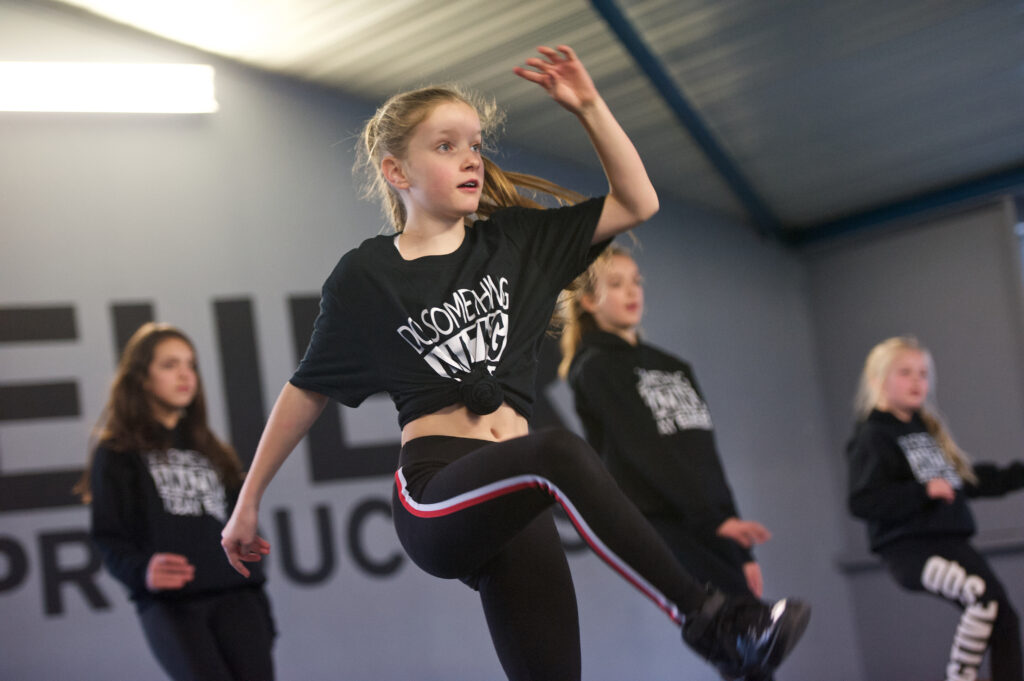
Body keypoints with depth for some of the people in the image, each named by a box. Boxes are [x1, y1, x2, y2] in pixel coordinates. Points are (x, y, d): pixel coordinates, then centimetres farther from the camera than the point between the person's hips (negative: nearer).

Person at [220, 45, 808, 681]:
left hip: (515, 503, 5)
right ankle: (709, 618, -38)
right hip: (435, 497, -5)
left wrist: (588, 104, 7)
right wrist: (249, 502, 19)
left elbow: (637, 202, 17)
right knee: (560, 454, -35)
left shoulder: (515, 240, 17)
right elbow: (308, 390, 14)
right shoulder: (367, 276, 6)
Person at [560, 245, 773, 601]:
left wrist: (740, 550, 14)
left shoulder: (674, 368, 23)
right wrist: (712, 519, -20)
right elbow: (645, 452, -11)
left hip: (709, 530, 7)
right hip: (658, 527, -7)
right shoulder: (595, 369, 1)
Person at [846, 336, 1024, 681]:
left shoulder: (927, 429, 18)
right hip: (910, 548, -9)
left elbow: (967, 478, 28)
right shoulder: (872, 436, -7)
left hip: (950, 540, 9)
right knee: (985, 594, -28)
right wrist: (923, 491, -25)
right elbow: (862, 502, -18)